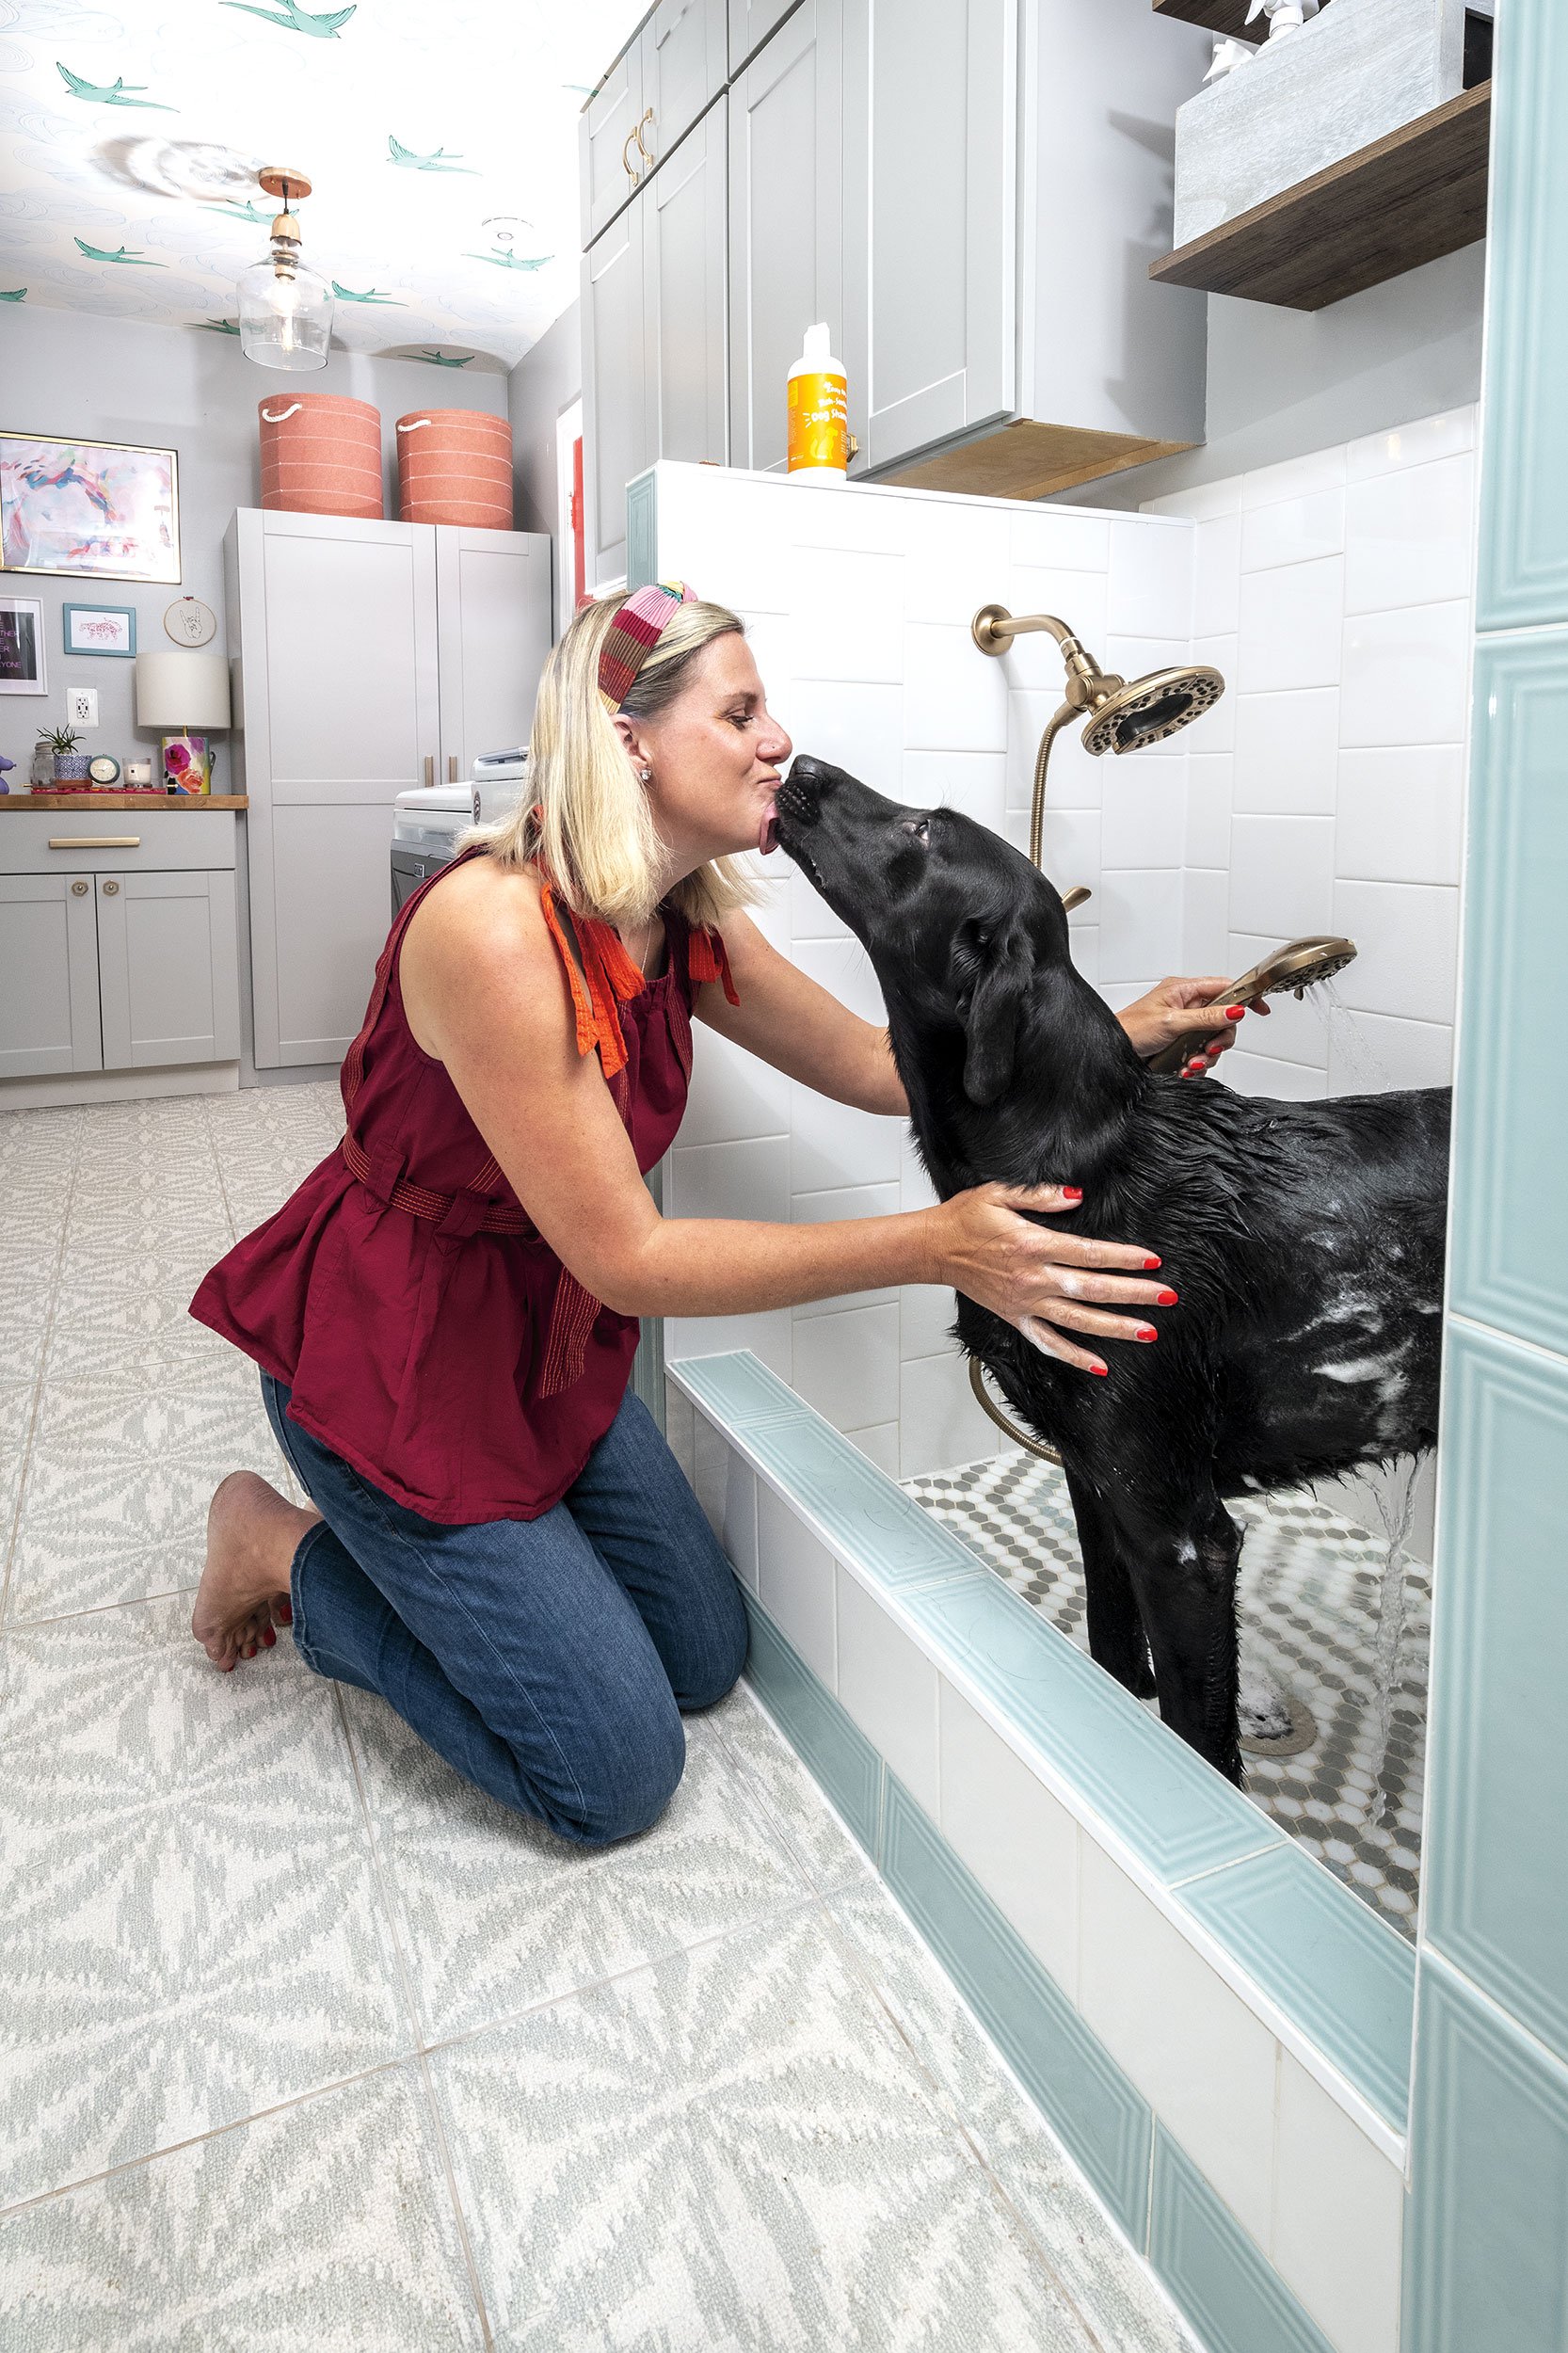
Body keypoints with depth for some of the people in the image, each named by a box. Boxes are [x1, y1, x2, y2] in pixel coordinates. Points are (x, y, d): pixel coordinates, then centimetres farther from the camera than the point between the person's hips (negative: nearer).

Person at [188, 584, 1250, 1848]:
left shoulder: (688, 926, -5)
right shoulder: (491, 926, -30)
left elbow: (880, 1067, 3)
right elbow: (629, 1258, -28)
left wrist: (1108, 1037, -8)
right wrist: (935, 1247, -31)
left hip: (546, 1333, 8)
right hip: (390, 1349, -8)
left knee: (706, 1656, 16)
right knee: (617, 1774, -2)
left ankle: (399, 1545, 26)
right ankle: (291, 1553, 12)